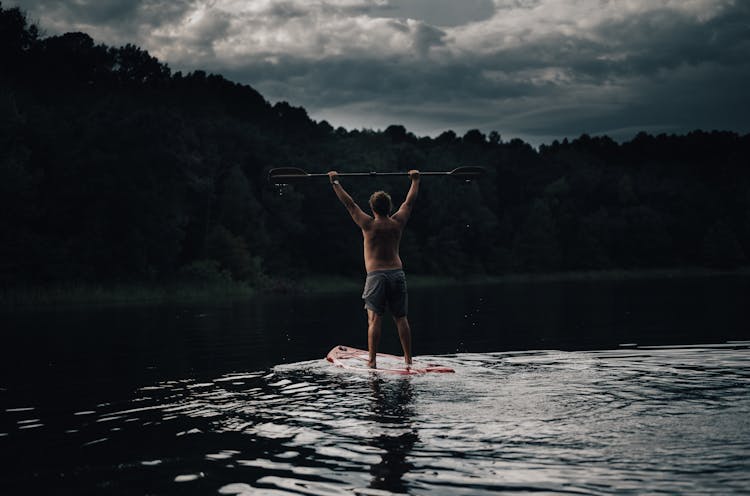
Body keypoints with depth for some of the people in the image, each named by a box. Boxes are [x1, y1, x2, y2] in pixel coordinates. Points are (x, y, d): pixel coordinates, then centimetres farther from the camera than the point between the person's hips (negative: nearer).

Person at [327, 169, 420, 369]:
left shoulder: (369, 225, -3)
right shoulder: (397, 223, 5)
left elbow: (349, 203, 4)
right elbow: (410, 201, 19)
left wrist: (335, 182, 13)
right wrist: (415, 180, 33)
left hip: (376, 275, -3)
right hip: (397, 273, 3)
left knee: (374, 319, -6)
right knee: (401, 319, 7)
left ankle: (372, 361, -11)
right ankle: (408, 359, 9)